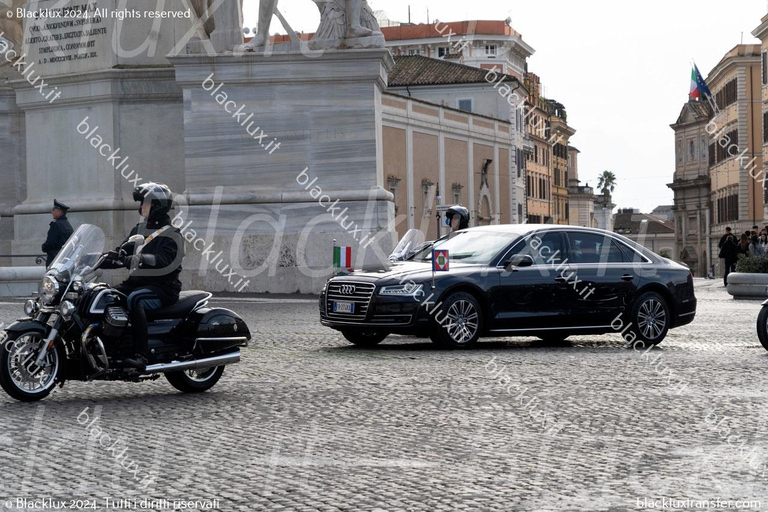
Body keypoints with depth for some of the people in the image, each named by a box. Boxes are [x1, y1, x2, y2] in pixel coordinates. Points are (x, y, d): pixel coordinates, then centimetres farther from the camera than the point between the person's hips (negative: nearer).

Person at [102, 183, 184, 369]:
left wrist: (134, 260, -37)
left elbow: (162, 261, -24)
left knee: (134, 299, -37)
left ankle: (141, 355, -42)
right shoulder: (139, 229, 18)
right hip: (137, 282, 8)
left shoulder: (171, 235, -6)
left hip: (162, 286, -8)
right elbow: (121, 254, 17)